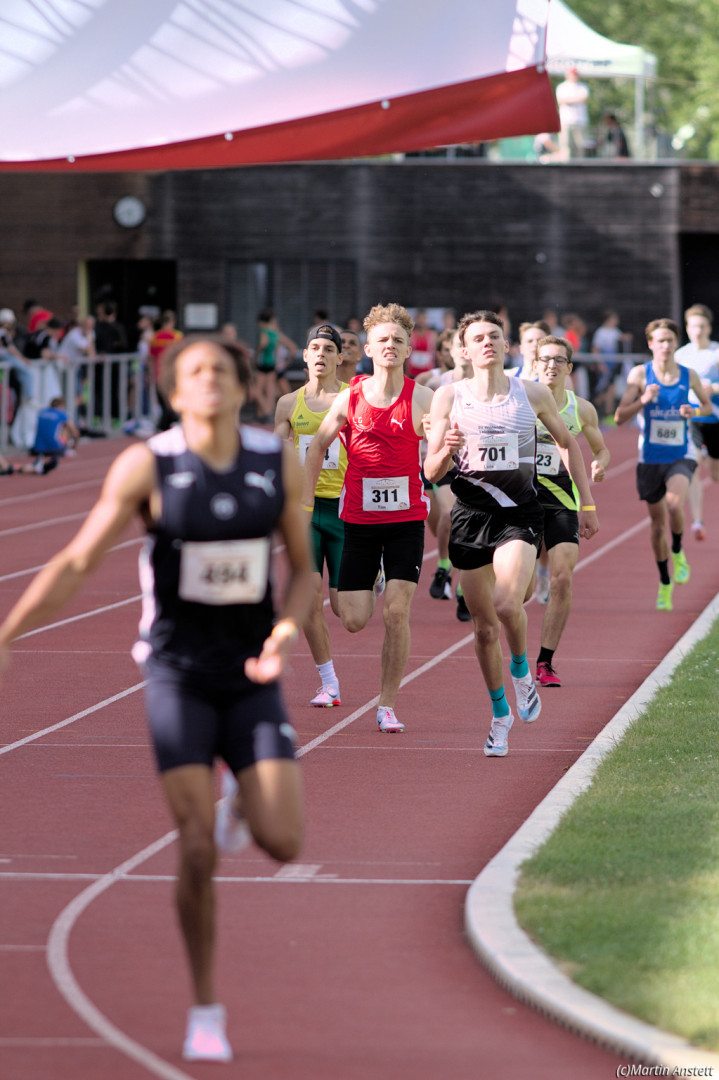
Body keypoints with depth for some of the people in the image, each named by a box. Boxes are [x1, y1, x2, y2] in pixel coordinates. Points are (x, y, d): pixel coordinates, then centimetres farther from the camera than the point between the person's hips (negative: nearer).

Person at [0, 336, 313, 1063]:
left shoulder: (280, 463, -5)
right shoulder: (146, 465, -13)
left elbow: (302, 572, 5)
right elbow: (76, 565, -10)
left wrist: (285, 634, -17)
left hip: (248, 678, 2)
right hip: (176, 675, -2)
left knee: (283, 844, -12)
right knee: (198, 853, -13)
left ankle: (241, 799, 27)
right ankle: (205, 1012, 8)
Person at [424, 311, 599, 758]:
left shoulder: (533, 394, 4)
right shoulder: (450, 396, 2)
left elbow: (568, 443, 18)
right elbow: (431, 472, 3)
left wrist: (587, 504, 16)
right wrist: (447, 450, -19)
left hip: (520, 513, -1)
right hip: (471, 514, 1)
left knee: (507, 604, -25)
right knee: (484, 627, 5)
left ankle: (522, 670, 6)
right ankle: (501, 713, 25)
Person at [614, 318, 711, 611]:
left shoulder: (689, 375, -2)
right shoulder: (640, 374, -5)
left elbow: (708, 406, 13)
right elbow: (620, 416, -7)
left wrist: (695, 411, -9)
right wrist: (643, 401, -24)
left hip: (681, 455, -1)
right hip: (650, 457, 1)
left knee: (674, 502, -30)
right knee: (657, 523, 9)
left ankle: (678, 554, -2)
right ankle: (665, 584, 27)